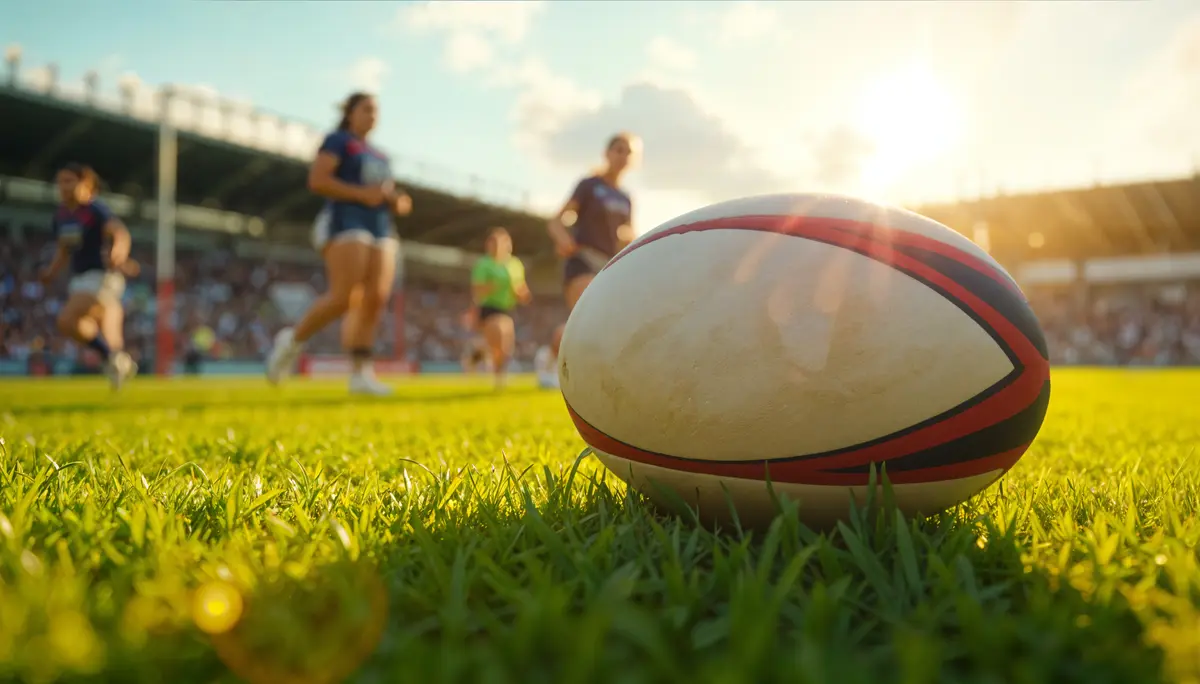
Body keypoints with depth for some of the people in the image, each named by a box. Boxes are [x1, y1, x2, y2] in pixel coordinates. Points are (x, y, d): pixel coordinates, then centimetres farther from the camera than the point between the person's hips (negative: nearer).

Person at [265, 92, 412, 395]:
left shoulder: (378, 156, 27)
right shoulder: (337, 140, 5)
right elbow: (317, 180, -8)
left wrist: (399, 203, 4)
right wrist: (362, 194, -17)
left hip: (380, 228, 7)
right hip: (345, 223, -7)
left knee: (376, 299, -9)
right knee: (345, 298, -19)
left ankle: (361, 373, -10)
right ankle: (292, 341, 2)